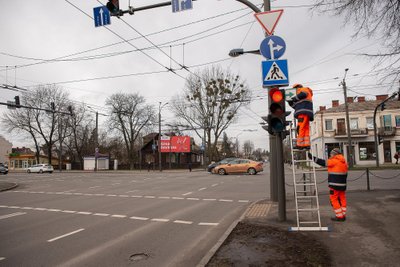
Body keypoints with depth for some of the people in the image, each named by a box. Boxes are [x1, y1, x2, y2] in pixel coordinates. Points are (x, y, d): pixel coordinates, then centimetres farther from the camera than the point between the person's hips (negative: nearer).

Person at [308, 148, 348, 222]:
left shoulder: (334, 161, -14)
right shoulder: (344, 162, 13)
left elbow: (323, 162, -17)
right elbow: (345, 174, 18)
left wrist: (312, 157, -16)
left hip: (335, 185, -8)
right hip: (342, 185, 8)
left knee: (334, 199, 1)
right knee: (342, 199, 13)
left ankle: (340, 216, 3)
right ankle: (343, 215, 19)